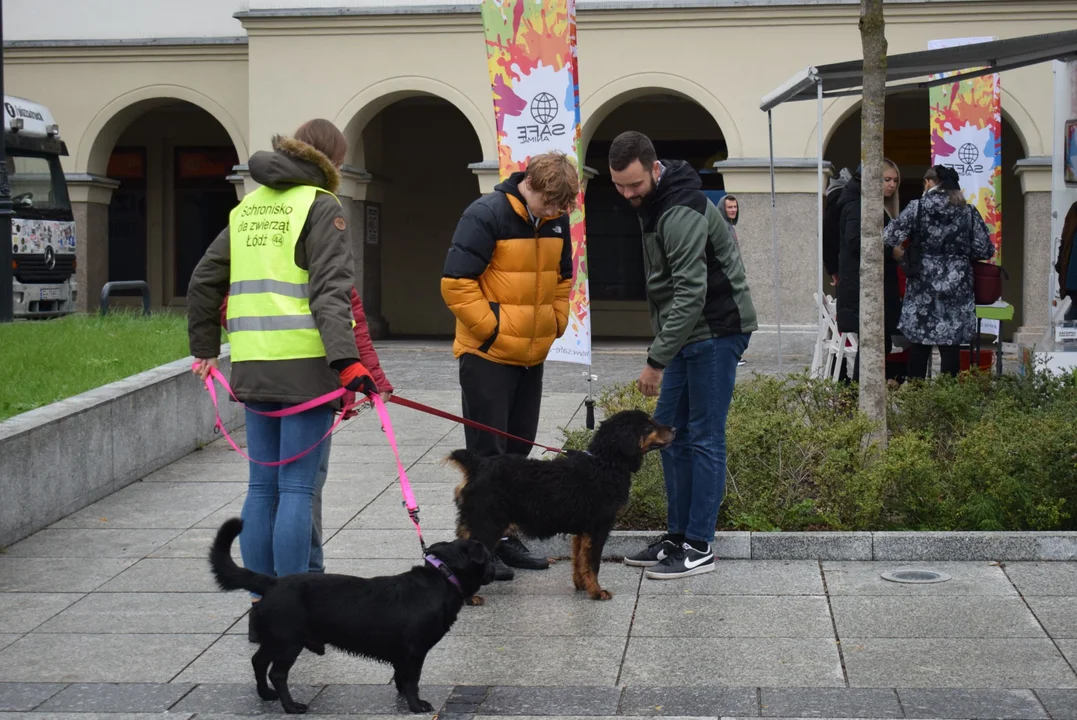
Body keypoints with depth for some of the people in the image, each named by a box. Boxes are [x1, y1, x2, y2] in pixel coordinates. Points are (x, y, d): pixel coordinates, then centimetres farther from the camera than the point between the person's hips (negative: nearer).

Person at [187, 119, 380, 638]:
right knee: (297, 487, -3)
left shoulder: (247, 208, 16)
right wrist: (347, 360, -22)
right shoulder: (320, 206, -4)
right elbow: (330, 291, -15)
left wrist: (205, 348, 27)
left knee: (262, 486, 11)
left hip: (252, 367, 6)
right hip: (305, 366, -6)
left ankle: (261, 608, 16)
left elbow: (203, 282, 18)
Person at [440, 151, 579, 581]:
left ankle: (506, 538, 22)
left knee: (518, 451, 12)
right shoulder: (486, 216, -15)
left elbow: (562, 278, 21)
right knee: (487, 453, -4)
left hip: (532, 356, 7)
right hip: (487, 356, -7)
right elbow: (456, 282, -18)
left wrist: (554, 324, 9)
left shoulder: (555, 221, 7)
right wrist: (492, 328, -16)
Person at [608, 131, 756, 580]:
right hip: (688, 333, 10)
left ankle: (699, 548, 1)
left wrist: (656, 360, -29)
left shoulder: (681, 213, -25)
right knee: (669, 431, 10)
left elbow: (691, 293, -30)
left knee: (703, 437, -5)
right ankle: (678, 536, 17)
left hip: (716, 331, -10)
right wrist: (661, 351, 20)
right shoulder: (651, 203, 7)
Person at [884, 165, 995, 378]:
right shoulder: (969, 212, 2)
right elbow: (985, 250, 0)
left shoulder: (917, 207, -3)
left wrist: (902, 253, 13)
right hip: (956, 288, 1)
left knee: (918, 345, 8)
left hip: (923, 286, -1)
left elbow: (890, 238, -8)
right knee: (950, 347, 1)